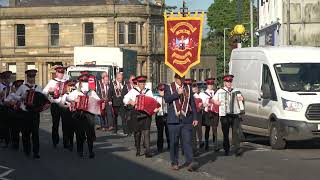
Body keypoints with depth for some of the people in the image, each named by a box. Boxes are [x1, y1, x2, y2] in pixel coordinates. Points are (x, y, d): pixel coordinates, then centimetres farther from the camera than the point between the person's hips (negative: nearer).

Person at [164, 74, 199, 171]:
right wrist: (178, 93, -15)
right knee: (174, 142, 5)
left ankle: (189, 162, -11)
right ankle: (174, 163, 14)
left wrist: (195, 118, 6)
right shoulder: (169, 88, 6)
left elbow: (193, 103, 11)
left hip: (186, 119, 1)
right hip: (174, 120, -1)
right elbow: (166, 98, -13)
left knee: (187, 141, -6)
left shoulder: (188, 88, 12)